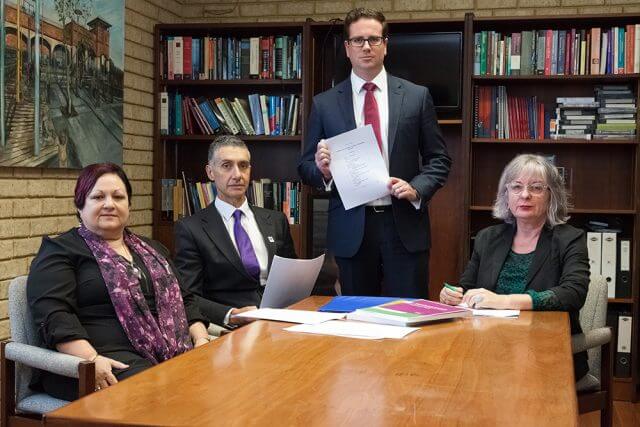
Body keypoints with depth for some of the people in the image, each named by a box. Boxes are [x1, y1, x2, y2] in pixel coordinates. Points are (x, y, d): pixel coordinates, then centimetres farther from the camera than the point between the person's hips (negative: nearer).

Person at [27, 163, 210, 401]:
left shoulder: (152, 250, 24)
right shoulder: (59, 251, 5)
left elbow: (183, 300, 25)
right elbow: (54, 315, -8)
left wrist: (201, 339, 5)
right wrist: (91, 360, -23)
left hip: (173, 355, 6)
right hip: (108, 364, -6)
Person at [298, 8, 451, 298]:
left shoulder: (417, 96, 5)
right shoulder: (324, 104, 5)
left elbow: (438, 158, 7)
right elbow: (305, 167, 8)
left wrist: (417, 188, -11)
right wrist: (322, 170, -14)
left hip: (405, 225, 0)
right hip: (351, 230, 1)